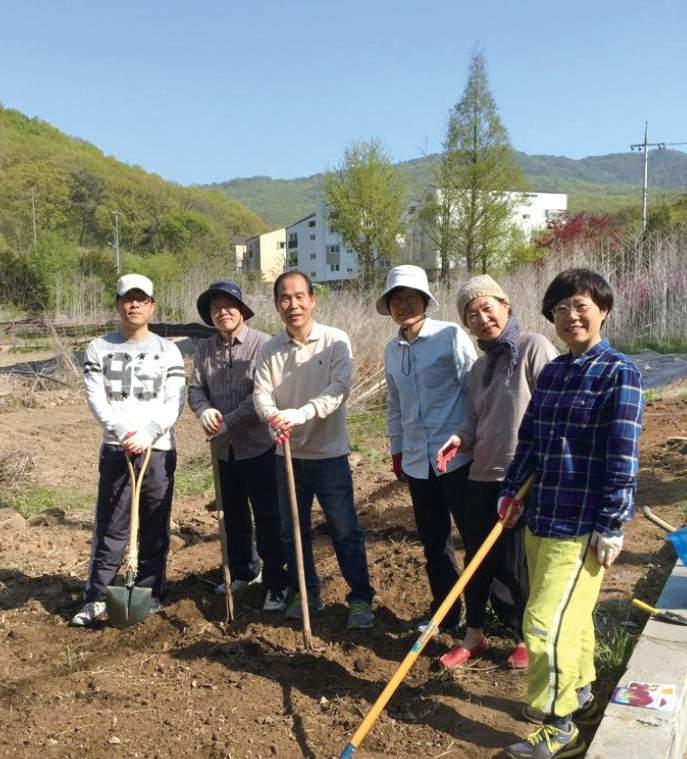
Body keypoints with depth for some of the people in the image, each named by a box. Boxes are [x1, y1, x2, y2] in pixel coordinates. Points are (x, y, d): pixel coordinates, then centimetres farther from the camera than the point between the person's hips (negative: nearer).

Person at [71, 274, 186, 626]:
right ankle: (97, 596, 12)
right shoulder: (99, 349, 8)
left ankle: (150, 593, 19)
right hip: (115, 450, 0)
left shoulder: (167, 350, 6)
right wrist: (126, 433, -15)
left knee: (155, 527, 6)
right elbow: (96, 399, -1)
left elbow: (175, 402, -2)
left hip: (159, 450, 0)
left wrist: (148, 434, -16)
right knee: (109, 526, 2)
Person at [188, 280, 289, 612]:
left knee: (268, 517, 1)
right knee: (233, 514, 19)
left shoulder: (262, 344, -11)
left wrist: (228, 421, -20)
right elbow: (195, 389, 5)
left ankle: (276, 584, 12)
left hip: (259, 444, -6)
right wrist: (204, 410, -17)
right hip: (224, 448, 6)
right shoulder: (205, 350, 8)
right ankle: (242, 572, 36)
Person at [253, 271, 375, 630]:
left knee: (345, 531, 2)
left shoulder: (336, 341, -9)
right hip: (288, 454, 4)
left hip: (329, 453, -4)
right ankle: (306, 593, 33)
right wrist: (273, 416, -28)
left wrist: (301, 414, -33)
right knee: (293, 530, 15)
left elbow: (339, 388, -19)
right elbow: (261, 393, -5)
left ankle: (361, 599, 17)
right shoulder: (270, 350, 1)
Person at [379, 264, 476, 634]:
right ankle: (445, 613, 29)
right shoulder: (392, 350, 10)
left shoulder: (451, 336, -7)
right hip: (417, 460, 6)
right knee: (433, 540, 14)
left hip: (457, 455, -6)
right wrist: (396, 450, 19)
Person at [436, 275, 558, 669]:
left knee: (515, 565, 4)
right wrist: (460, 439, -4)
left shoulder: (534, 347, -10)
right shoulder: (481, 365, 13)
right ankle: (474, 634, 31)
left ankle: (527, 639, 27)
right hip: (483, 474, 7)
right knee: (477, 559, 14)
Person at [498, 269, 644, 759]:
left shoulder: (619, 373, -12)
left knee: (547, 620, -5)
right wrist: (512, 490, 8)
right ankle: (581, 698, 39)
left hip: (583, 525, -7)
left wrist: (611, 526, -16)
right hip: (542, 517, 7)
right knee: (571, 614, 20)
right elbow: (529, 440, 15)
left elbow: (623, 457, -15)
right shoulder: (551, 372, 9)